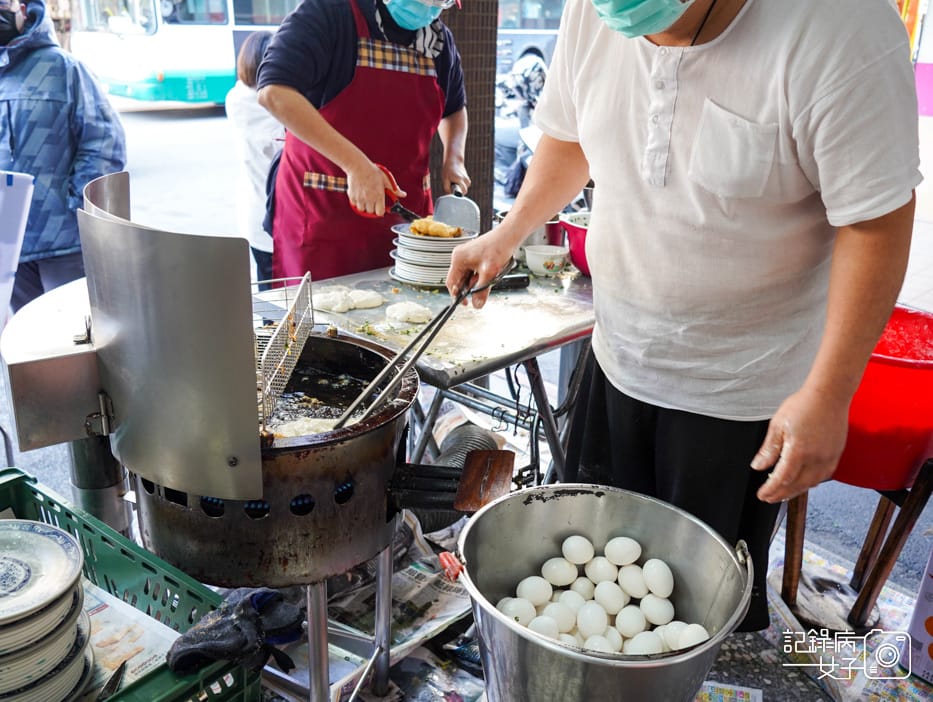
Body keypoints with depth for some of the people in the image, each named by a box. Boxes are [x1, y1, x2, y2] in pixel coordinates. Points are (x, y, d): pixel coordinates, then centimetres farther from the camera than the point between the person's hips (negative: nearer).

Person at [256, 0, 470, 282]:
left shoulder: (440, 39, 9)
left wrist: (453, 158, 6)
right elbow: (274, 92, -23)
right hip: (324, 214, -5)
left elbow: (455, 107, 27)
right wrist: (356, 164, -28)